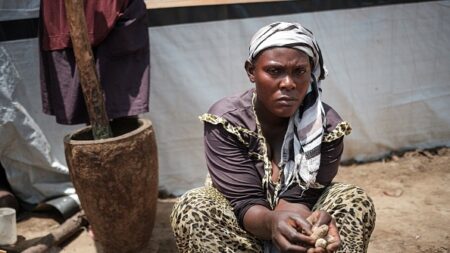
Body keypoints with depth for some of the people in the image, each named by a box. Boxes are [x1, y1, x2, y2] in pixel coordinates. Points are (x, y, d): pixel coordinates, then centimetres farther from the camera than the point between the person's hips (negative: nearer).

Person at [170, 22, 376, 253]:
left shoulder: (328, 126, -16)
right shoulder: (224, 120, -19)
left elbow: (296, 199, -20)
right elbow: (246, 203, -24)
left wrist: (311, 228, -45)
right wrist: (272, 222, -47)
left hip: (297, 233, 1)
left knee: (356, 202, -23)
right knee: (191, 209, -30)